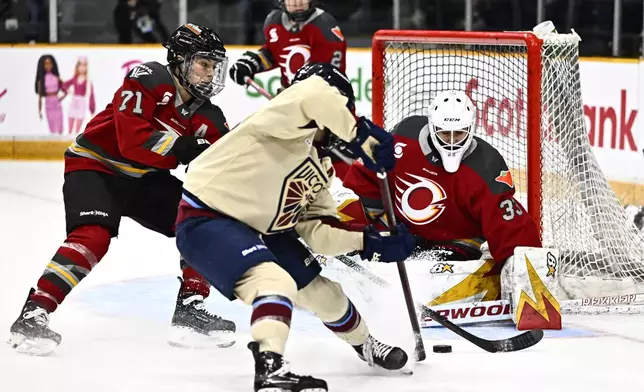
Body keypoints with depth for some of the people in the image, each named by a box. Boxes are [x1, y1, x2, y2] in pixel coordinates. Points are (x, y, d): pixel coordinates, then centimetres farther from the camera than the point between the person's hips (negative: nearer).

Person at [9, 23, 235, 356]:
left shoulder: (207, 117, -1)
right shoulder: (149, 79, -20)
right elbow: (132, 139, -31)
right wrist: (182, 148, -36)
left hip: (143, 178, 7)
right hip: (96, 166, -7)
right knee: (93, 237, -29)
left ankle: (190, 306, 7)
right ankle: (33, 315, -31)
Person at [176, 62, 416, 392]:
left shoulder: (317, 169, 8)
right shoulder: (287, 122, -19)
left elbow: (316, 232, 5)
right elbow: (315, 95, -42)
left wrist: (370, 243, -5)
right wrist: (359, 134, -32)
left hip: (257, 228, 10)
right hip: (205, 219, -10)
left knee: (317, 288, 19)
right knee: (276, 281, -32)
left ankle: (365, 345, 44)